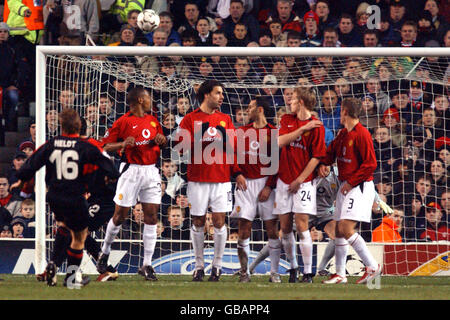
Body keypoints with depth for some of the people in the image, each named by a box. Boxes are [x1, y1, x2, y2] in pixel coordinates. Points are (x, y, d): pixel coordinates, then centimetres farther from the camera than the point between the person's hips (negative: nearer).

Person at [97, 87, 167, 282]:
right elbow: (106, 146, -5)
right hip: (131, 171, -5)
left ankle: (147, 265, 1)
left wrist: (161, 139, 4)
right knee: (120, 215, 1)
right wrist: (122, 144, -22)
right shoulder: (124, 121, -6)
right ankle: (105, 252, 25)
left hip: (151, 171, 5)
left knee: (151, 217, -1)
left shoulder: (153, 120, 13)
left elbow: (161, 142, 27)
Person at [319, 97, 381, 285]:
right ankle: (340, 274, 16)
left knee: (346, 228, -19)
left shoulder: (361, 134, -14)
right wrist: (324, 164, 5)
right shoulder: (343, 134, 13)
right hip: (345, 186, 9)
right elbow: (331, 151, 27)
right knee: (339, 230, 9)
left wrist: (351, 182, -16)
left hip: (360, 186, -9)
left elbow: (370, 164, -18)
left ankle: (372, 266, -11)